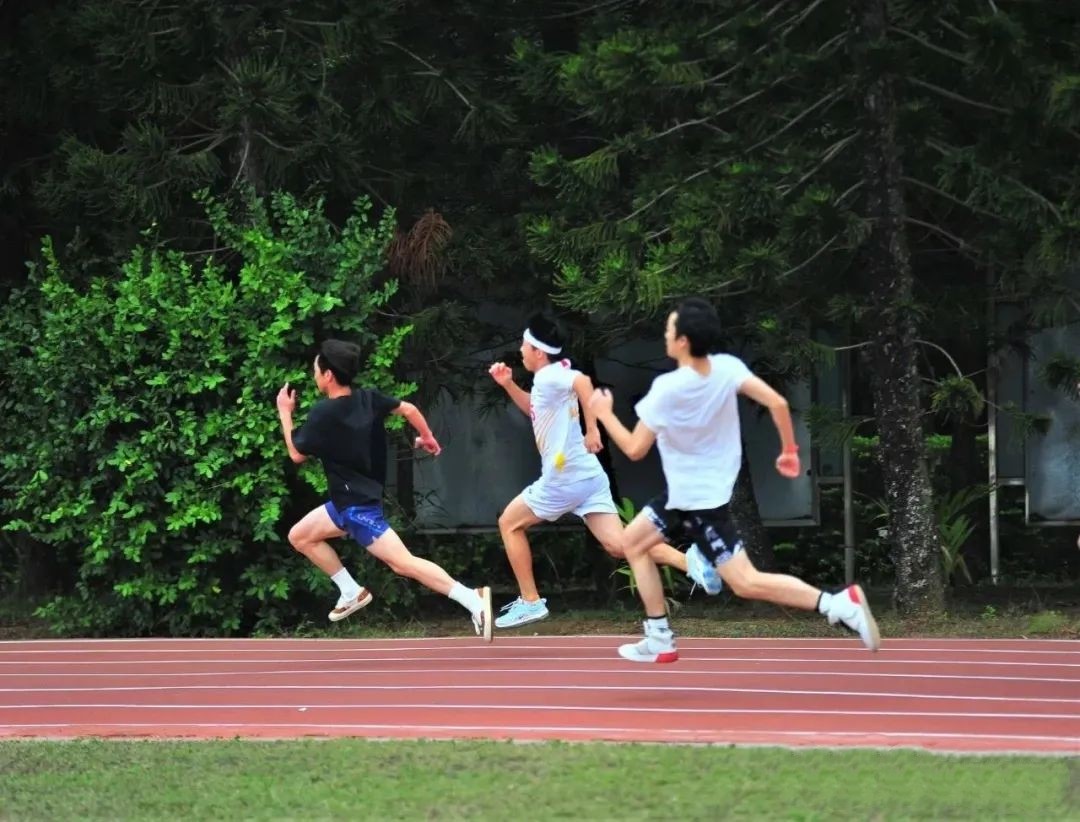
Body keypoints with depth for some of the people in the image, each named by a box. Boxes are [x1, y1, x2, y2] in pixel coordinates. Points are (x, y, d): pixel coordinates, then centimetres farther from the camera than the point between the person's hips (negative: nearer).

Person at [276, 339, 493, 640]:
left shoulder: (323, 414, -20)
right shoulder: (367, 398, -1)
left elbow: (297, 454, -7)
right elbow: (409, 409, 7)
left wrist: (284, 413, 6)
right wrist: (428, 437, 25)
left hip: (358, 505, -10)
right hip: (350, 500, 10)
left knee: (403, 563, -18)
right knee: (299, 536, 20)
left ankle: (472, 600, -28)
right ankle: (352, 592, 20)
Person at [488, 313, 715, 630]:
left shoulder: (549, 376, -13)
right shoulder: (550, 379, 16)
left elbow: (582, 381, -35)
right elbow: (535, 409, 37)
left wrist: (592, 429, -34)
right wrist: (508, 384, 23)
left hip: (564, 477, -9)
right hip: (586, 475, 9)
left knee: (509, 523, 11)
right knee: (617, 544, -3)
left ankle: (530, 602, 11)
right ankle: (693, 564, -21)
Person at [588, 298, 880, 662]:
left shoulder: (667, 389, -25)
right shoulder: (727, 367, -9)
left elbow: (634, 449, -17)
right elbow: (777, 402, -14)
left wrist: (604, 414, -2)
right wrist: (790, 450, 0)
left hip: (699, 500, -9)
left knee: (746, 583, -9)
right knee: (634, 541, 19)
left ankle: (839, 603, -18)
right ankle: (660, 640, 18)